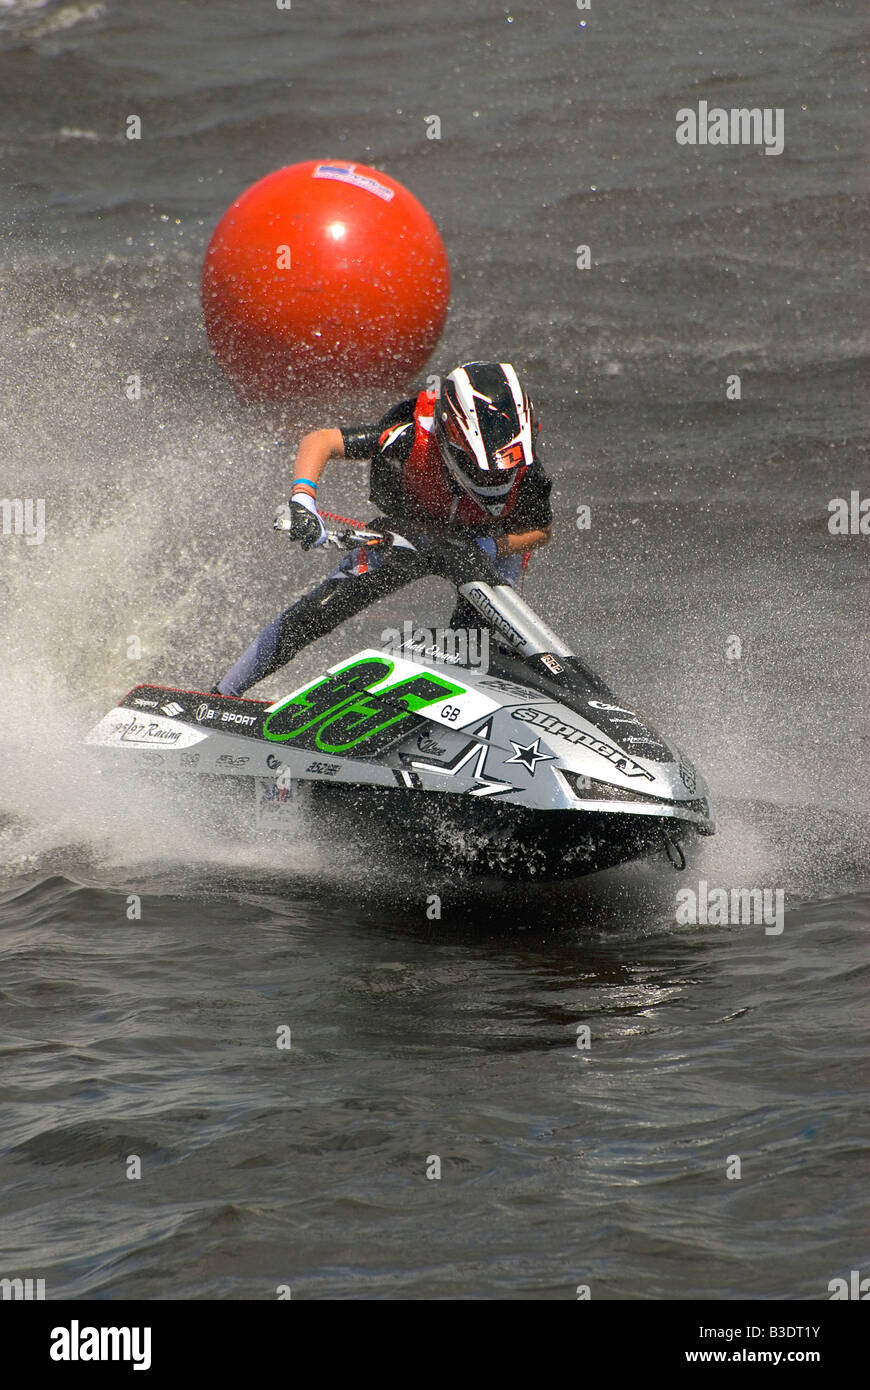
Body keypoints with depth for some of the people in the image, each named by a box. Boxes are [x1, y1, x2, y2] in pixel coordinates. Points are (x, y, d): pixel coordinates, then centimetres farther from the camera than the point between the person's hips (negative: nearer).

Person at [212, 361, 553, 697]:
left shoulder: (525, 473, -34)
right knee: (311, 614, -6)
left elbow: (542, 531, -14)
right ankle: (218, 697, 6)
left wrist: (489, 548, -33)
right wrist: (302, 498, -50)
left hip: (495, 545, 0)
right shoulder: (413, 439, -38)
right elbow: (320, 440, -33)